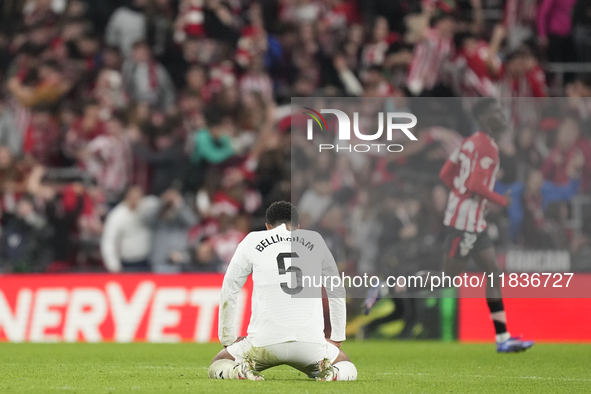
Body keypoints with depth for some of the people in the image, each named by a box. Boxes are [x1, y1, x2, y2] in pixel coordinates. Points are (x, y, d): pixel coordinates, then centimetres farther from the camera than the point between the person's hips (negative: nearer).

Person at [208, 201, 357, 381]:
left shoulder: (252, 241, 12)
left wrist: (228, 339, 25)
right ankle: (332, 372, -8)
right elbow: (336, 292, 24)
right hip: (310, 343, 1)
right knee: (348, 368, 27)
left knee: (218, 366, 23)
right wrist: (336, 339, 33)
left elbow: (228, 292, 15)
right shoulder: (315, 241, 16)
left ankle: (239, 371, -11)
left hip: (264, 341, -1)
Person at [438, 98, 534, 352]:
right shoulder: (487, 147, -16)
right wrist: (502, 201, -11)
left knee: (494, 273, 9)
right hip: (466, 223, -10)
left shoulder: (471, 142, 13)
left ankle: (503, 338, 9)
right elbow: (475, 185, -24)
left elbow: (446, 174, 14)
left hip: (474, 223, 10)